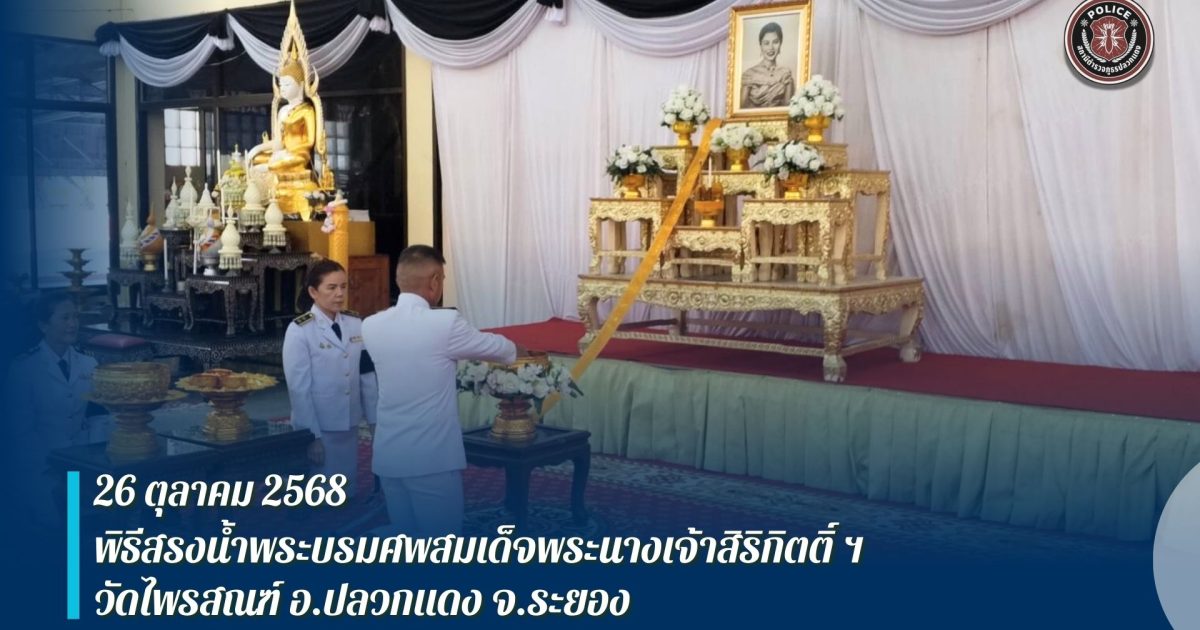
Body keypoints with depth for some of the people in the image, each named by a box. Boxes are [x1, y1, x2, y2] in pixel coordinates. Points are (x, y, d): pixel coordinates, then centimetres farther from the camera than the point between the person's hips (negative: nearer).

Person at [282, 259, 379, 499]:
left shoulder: (355, 324, 1)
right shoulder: (300, 330, -12)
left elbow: (367, 375, 5)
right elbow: (299, 388, -12)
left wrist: (375, 419, 3)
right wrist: (311, 436, -13)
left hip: (350, 424, 4)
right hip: (319, 427, -4)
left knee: (348, 490, 15)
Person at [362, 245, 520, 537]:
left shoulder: (371, 326, 2)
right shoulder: (445, 324, -14)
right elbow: (496, 347, 3)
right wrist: (513, 350, 26)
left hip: (388, 455, 6)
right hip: (432, 457, -6)